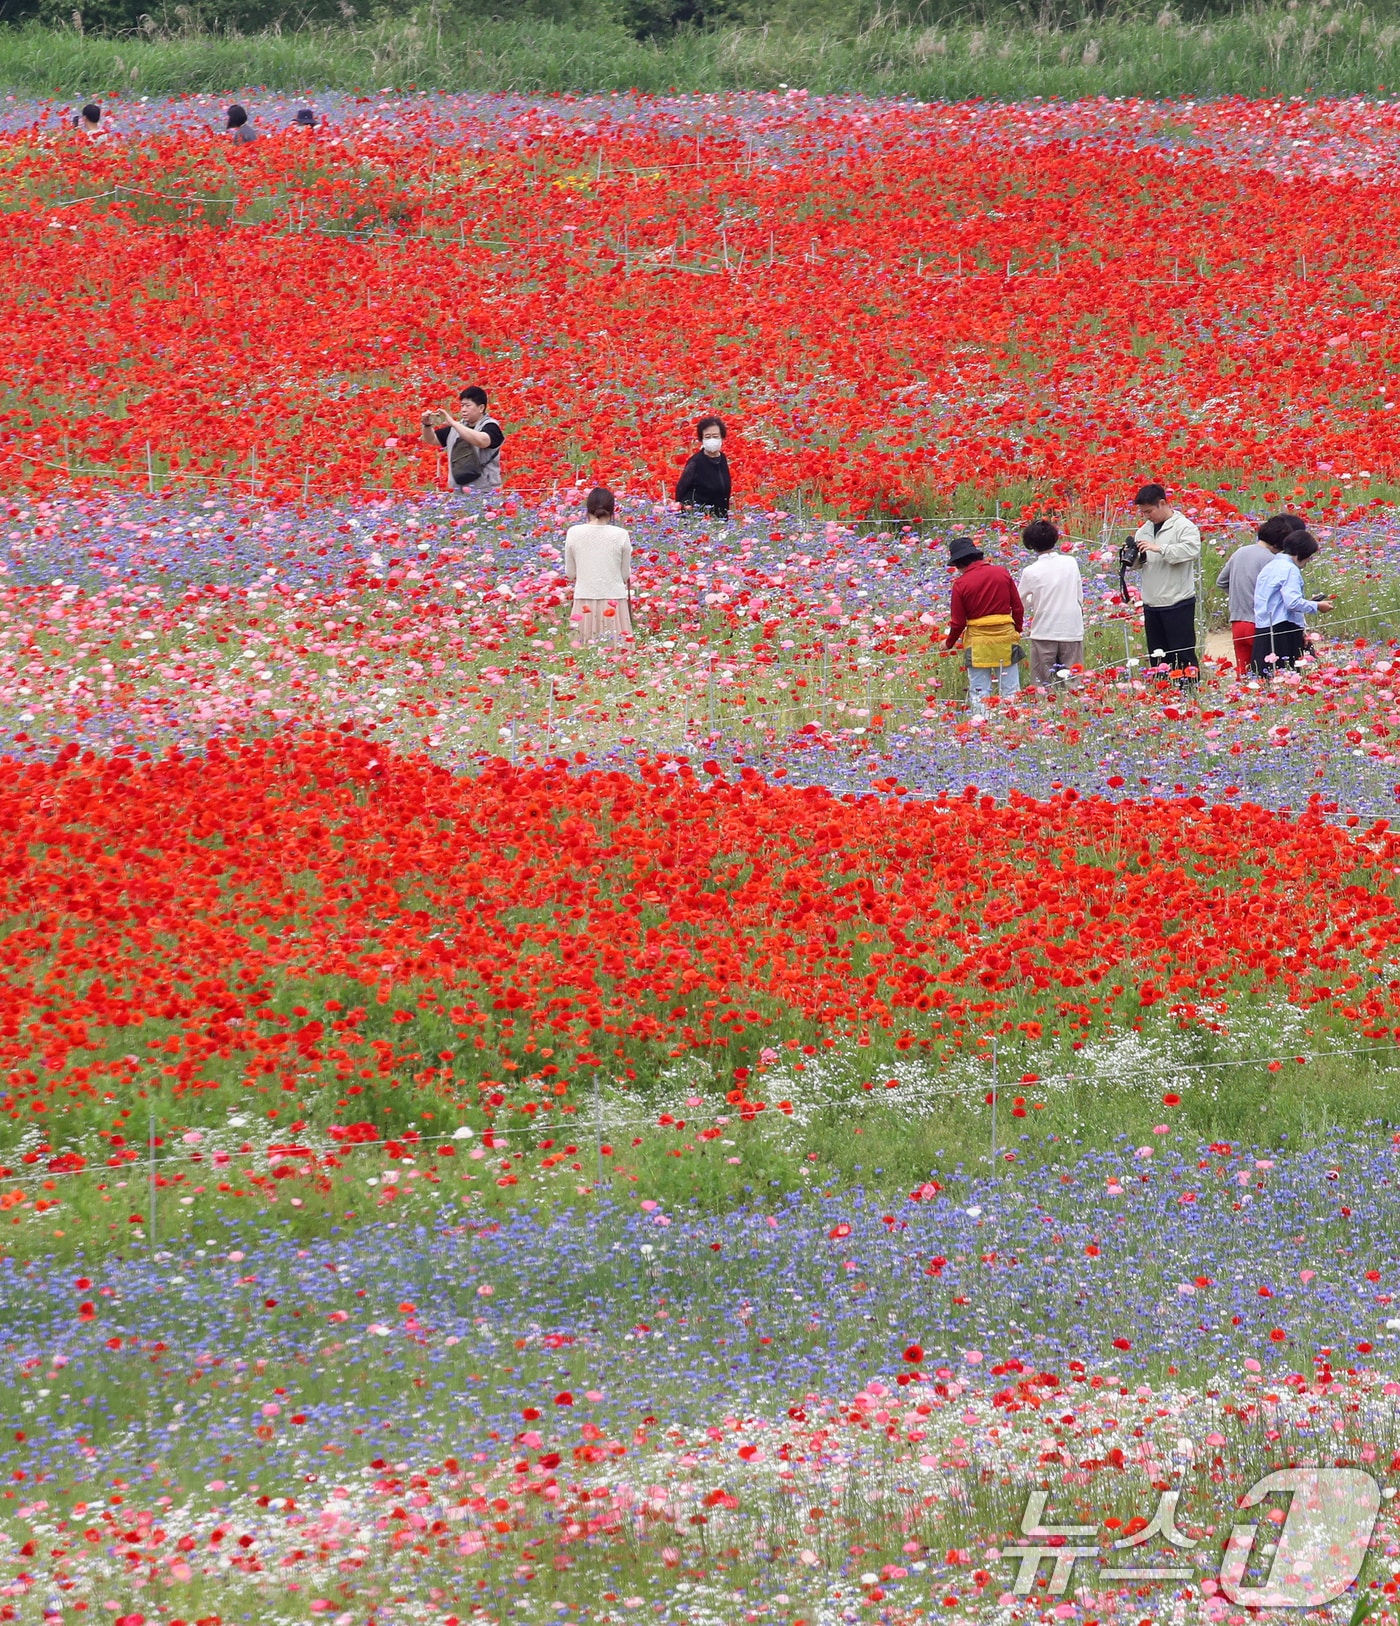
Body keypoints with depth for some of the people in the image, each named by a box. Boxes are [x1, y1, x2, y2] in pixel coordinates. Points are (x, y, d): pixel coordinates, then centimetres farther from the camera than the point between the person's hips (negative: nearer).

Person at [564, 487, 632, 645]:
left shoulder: (574, 533, -2)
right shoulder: (621, 535, -5)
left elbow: (570, 574, 6)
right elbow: (625, 575, 4)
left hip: (584, 602, 1)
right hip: (614, 602, -1)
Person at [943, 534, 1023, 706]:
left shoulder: (961, 584, -8)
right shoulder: (1002, 573, 0)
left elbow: (958, 622, -3)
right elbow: (1018, 608, 5)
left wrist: (948, 643, 15)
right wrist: (1017, 630, 21)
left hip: (978, 641, -3)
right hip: (1006, 635, 3)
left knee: (979, 694, 5)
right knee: (1011, 692, 7)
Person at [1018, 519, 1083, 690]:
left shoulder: (1031, 572, -10)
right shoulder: (1071, 563, -1)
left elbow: (1021, 604, 3)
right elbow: (1080, 598, 8)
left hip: (1044, 633, -3)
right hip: (1072, 630, 3)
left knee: (1043, 684, 2)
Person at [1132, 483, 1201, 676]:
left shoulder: (1184, 527, -7)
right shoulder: (1144, 530, 15)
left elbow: (1192, 551, -25)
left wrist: (1159, 549, -28)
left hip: (1178, 603, -7)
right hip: (1151, 604, 7)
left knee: (1183, 658, -4)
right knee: (1157, 658, 11)